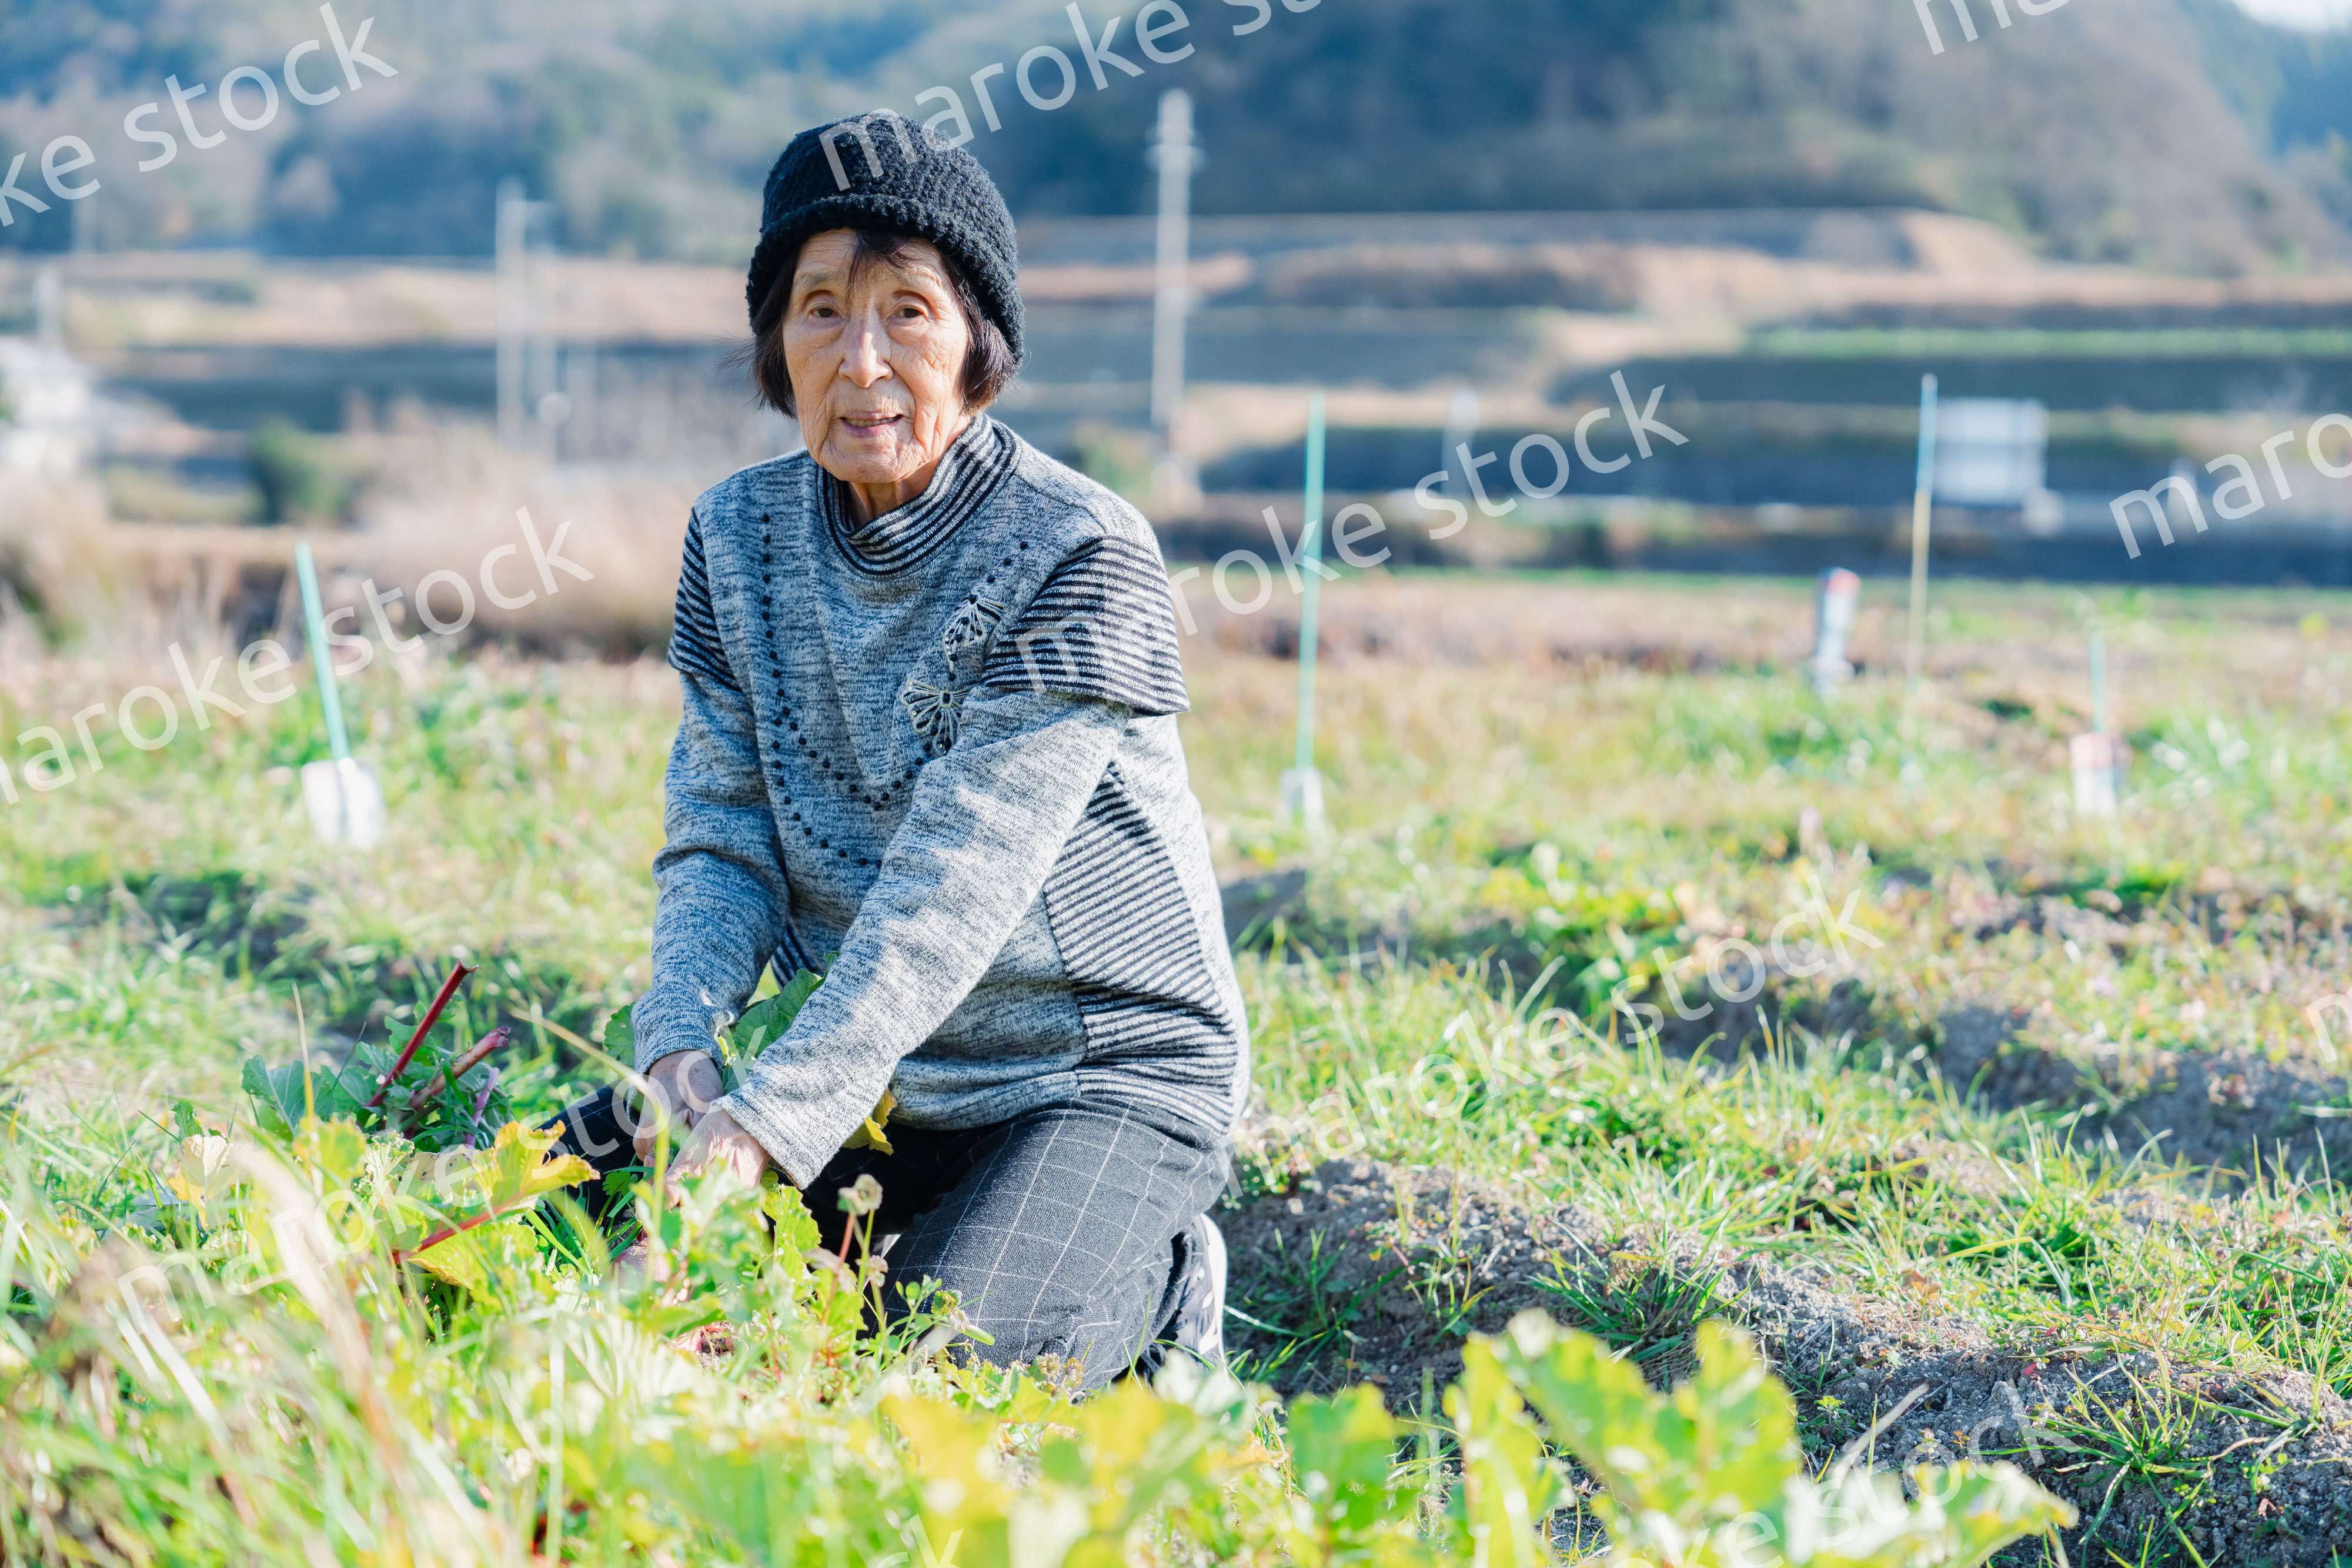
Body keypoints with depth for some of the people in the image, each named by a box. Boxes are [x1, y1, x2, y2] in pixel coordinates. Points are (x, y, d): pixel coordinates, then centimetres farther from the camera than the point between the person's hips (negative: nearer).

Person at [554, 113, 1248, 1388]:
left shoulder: (1078, 558, -19)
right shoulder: (739, 536, 1)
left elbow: (953, 889, -27)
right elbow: (720, 840, -2)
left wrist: (764, 1127, -35)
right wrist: (680, 1044, -24)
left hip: (1108, 1071, -6)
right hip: (873, 1077, 6)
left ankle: (1152, 1288, 7)